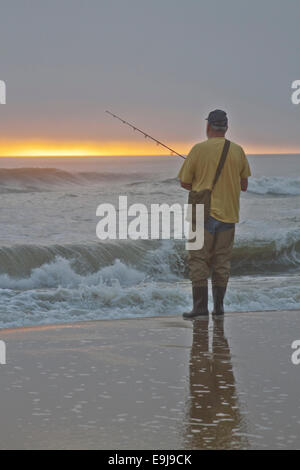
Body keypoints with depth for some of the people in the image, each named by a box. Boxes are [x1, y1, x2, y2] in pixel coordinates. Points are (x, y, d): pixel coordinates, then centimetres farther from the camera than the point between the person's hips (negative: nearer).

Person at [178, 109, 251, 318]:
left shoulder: (199, 149, -7)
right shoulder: (238, 151, 2)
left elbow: (184, 183, -1)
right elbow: (244, 185, 10)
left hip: (204, 213, -4)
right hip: (228, 214, 4)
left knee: (198, 260, 0)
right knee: (222, 261, 10)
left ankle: (200, 306, -5)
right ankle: (219, 306, 11)